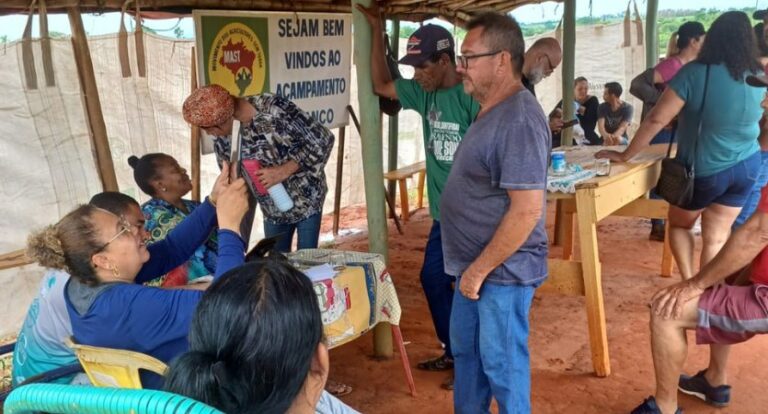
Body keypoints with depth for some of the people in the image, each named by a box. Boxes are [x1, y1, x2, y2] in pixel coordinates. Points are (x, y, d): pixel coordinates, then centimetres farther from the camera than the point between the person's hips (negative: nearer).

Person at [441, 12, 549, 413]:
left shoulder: (519, 119, -23)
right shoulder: (491, 110, 9)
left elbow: (527, 209, -27)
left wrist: (480, 269, -20)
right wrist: (471, 266, 17)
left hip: (502, 271, -10)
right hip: (475, 265, 10)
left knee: (501, 362, 6)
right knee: (465, 349, 22)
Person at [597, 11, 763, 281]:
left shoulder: (695, 73, -17)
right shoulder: (759, 78, -3)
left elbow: (656, 120, -18)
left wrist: (625, 156, -10)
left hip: (704, 171, -4)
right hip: (746, 167, 4)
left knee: (679, 223, 21)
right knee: (716, 238, 12)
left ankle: (688, 284, 8)